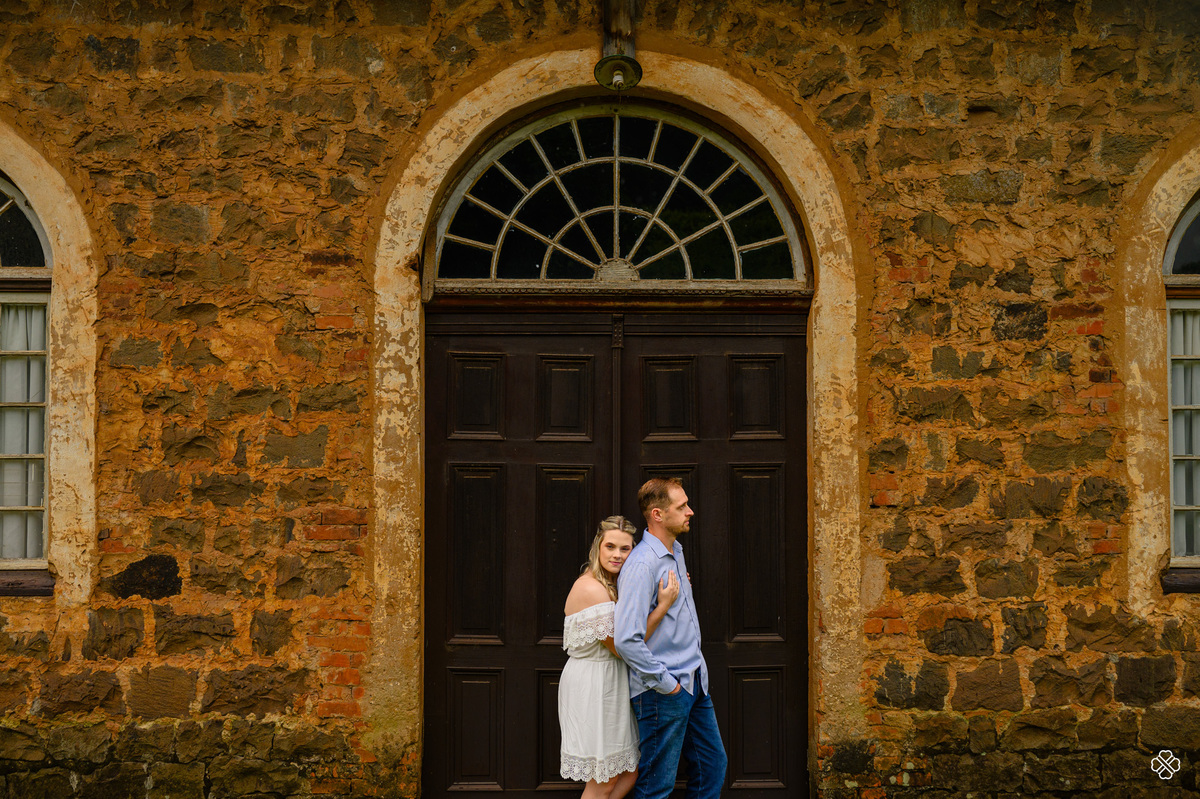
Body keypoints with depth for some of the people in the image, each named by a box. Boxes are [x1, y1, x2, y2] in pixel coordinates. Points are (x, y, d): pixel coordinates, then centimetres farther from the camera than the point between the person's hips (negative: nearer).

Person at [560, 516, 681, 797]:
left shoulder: (610, 585, 10)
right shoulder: (592, 589, -21)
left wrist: (669, 591, 10)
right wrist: (663, 605, -23)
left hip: (608, 682, 10)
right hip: (593, 686, -10)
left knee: (631, 768, 14)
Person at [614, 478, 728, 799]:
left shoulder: (676, 551, 10)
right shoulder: (642, 564, -21)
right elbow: (626, 640, -28)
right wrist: (665, 682, -20)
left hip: (694, 683, 9)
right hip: (663, 692, -9)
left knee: (713, 766, 16)